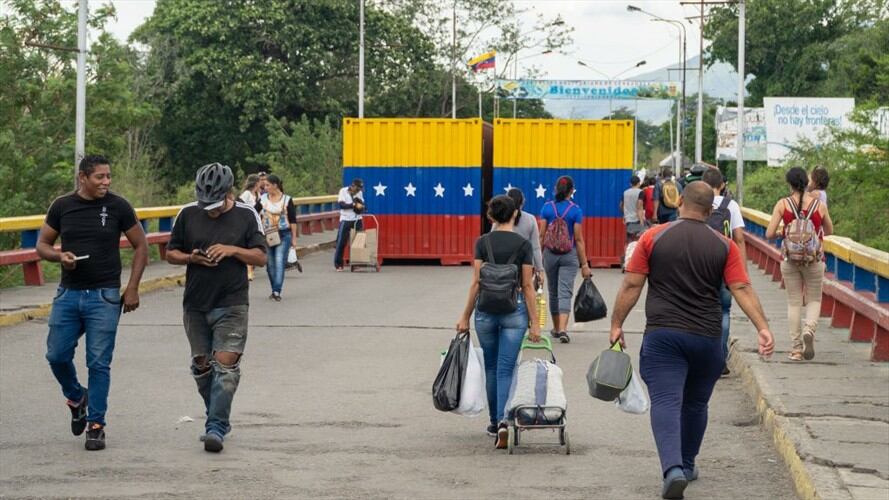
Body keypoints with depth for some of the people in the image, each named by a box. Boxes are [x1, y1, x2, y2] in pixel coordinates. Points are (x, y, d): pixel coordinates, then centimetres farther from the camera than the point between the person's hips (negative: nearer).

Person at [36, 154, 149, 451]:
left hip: (104, 296, -2)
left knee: (98, 363, -2)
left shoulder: (118, 207, -2)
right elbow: (42, 245, 11)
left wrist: (132, 288, -2)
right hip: (68, 293, 3)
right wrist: (59, 255, -12)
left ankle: (96, 426, 7)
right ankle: (76, 398, 31)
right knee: (57, 356, 2)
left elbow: (140, 246, 5)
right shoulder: (62, 206, 3)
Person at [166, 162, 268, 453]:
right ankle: (218, 418, 27)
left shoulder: (247, 216, -2)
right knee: (201, 364, 10)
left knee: (226, 364, -12)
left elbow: (261, 257, 0)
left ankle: (216, 428, -12)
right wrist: (191, 258, -12)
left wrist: (233, 250, -16)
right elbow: (171, 254, 9)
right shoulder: (188, 214, 3)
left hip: (231, 304, -3)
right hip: (195, 304, 3)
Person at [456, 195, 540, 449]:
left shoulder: (483, 242, -1)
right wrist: (534, 322, -1)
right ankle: (503, 421, -20)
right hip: (514, 309, -1)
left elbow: (476, 282, -2)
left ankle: (495, 422, 24)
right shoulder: (523, 244, -4)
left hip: (486, 308, 2)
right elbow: (527, 286, -4)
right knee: (506, 369, -2)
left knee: (491, 368, 17)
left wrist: (465, 316, 5)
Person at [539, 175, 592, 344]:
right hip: (569, 255, -2)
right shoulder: (576, 210, -7)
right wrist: (584, 264, -3)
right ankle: (563, 329, -20)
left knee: (553, 292, 16)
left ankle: (556, 328, 27)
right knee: (565, 292, -4)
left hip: (550, 254, 2)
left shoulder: (547, 207, -2)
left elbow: (541, 235, -1)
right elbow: (579, 239, -8)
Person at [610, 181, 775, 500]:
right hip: (706, 339, 2)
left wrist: (617, 324, 6)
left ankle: (673, 468, -27)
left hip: (662, 336, -2)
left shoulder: (653, 238, -1)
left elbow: (631, 286, -2)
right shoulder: (724, 246, 3)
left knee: (666, 402, -8)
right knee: (695, 404, 20)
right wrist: (763, 328, -6)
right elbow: (742, 289, -5)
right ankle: (688, 465, 33)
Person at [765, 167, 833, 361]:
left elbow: (769, 234, -9)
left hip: (789, 259, 0)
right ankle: (809, 330, -16)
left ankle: (796, 348, 9)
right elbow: (829, 231, 11)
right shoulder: (819, 205, -4)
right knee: (814, 300, 13)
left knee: (794, 302, 10)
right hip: (814, 259, 0)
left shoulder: (783, 204, -7)